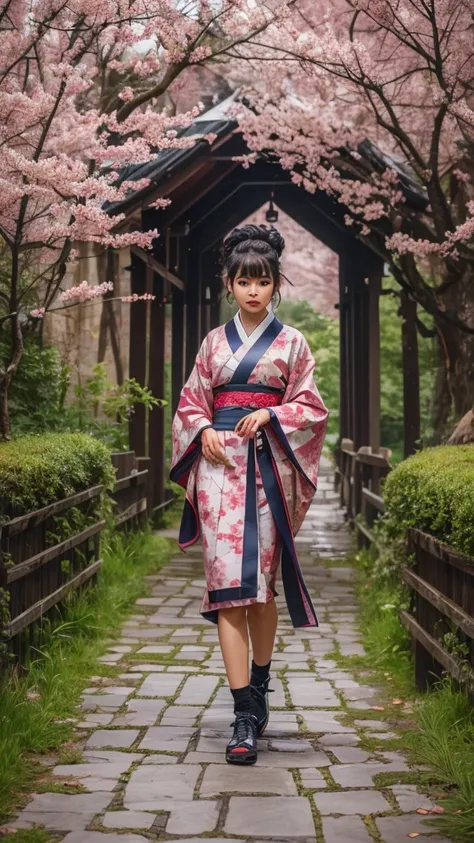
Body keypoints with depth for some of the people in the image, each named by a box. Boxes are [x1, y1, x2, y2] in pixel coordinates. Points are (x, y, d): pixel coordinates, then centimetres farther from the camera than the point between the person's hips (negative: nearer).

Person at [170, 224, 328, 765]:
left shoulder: (292, 343, 7)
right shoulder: (215, 342, 13)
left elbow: (311, 406, 5)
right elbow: (191, 403, 15)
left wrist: (270, 416, -11)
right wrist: (204, 431, -5)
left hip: (269, 466, -1)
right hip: (219, 462, 1)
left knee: (260, 579, 4)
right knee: (228, 581, -8)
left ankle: (259, 685, 28)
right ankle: (245, 716, -11)